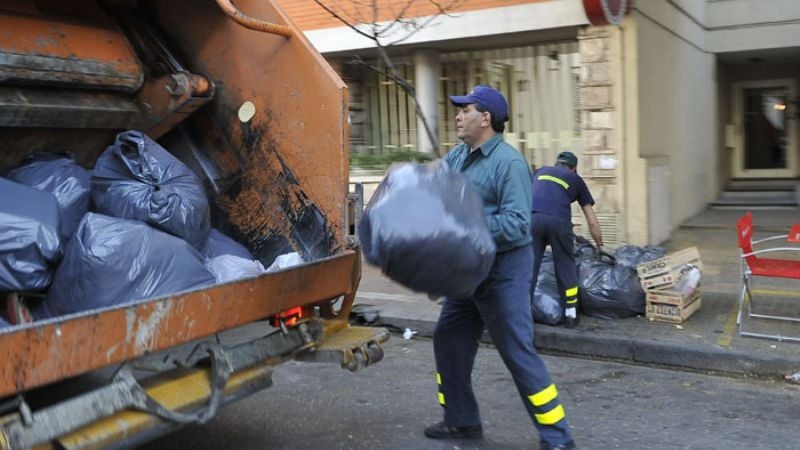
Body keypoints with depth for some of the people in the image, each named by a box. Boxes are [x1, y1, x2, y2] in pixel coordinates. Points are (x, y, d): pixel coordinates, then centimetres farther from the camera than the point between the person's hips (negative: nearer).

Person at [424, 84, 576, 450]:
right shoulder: (456, 156, 8)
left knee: (518, 352, -4)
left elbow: (517, 224, -24)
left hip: (502, 270, -9)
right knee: (448, 341, 16)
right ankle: (461, 420, 32)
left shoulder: (508, 162, -18)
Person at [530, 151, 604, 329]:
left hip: (532, 218, 1)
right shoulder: (575, 179, 26)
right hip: (558, 221, -1)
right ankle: (570, 315, 20)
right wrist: (601, 247, 37)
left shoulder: (540, 171, 31)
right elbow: (592, 222, 27)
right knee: (566, 267, 14)